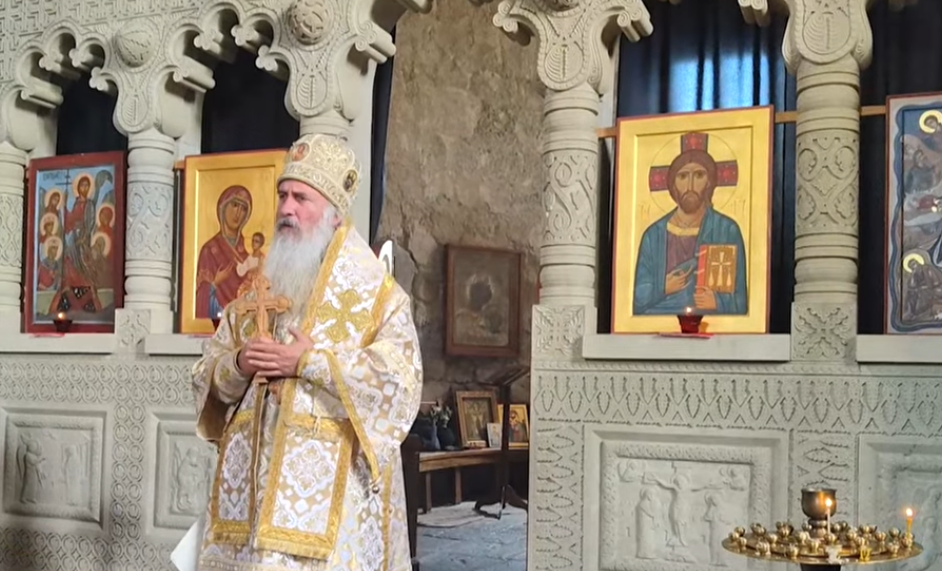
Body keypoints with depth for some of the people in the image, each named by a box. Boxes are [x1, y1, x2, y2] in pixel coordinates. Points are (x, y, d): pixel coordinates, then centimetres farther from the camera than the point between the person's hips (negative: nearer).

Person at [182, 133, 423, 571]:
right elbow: (206, 375, 15)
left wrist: (309, 362, -17)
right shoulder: (256, 291, 16)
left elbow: (400, 380, -13)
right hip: (250, 476, 5)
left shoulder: (377, 292, -1)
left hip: (327, 479, -5)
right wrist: (236, 367, -8)